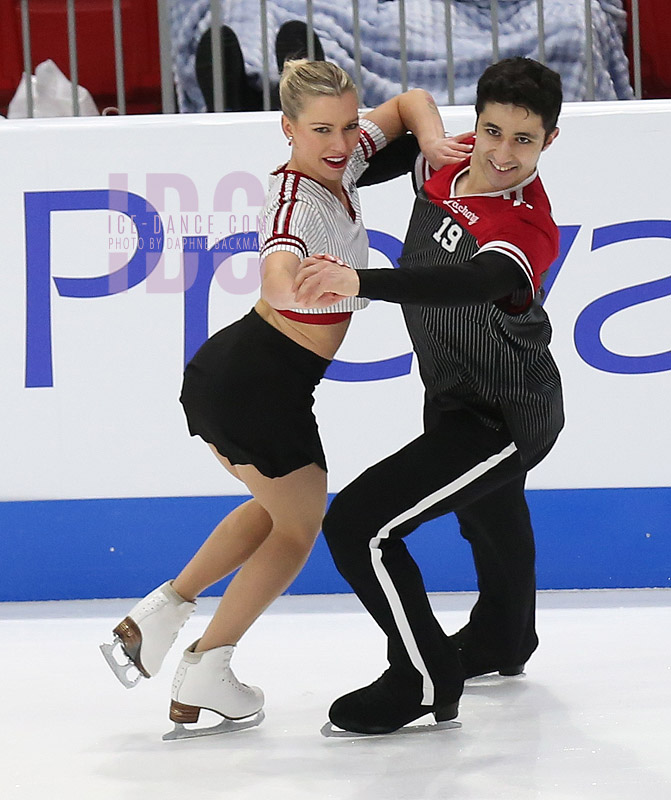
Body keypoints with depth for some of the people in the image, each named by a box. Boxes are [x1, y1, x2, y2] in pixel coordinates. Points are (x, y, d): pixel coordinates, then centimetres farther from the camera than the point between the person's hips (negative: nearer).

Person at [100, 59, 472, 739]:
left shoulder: (338, 165, 1)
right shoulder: (296, 201, -25)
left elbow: (408, 102, 12)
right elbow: (278, 274, -44)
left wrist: (433, 140, -5)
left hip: (225, 376, 9)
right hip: (262, 385, -9)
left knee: (278, 505, 29)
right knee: (299, 527, 11)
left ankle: (159, 613, 26)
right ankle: (202, 679, 15)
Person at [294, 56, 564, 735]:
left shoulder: (528, 228, -33)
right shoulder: (447, 163, -11)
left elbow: (470, 285, -54)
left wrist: (362, 282, -65)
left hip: (507, 420, -9)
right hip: (455, 394, 9)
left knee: (358, 525, -18)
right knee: (489, 516, 34)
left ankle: (426, 681, 1)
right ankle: (503, 642, 63)